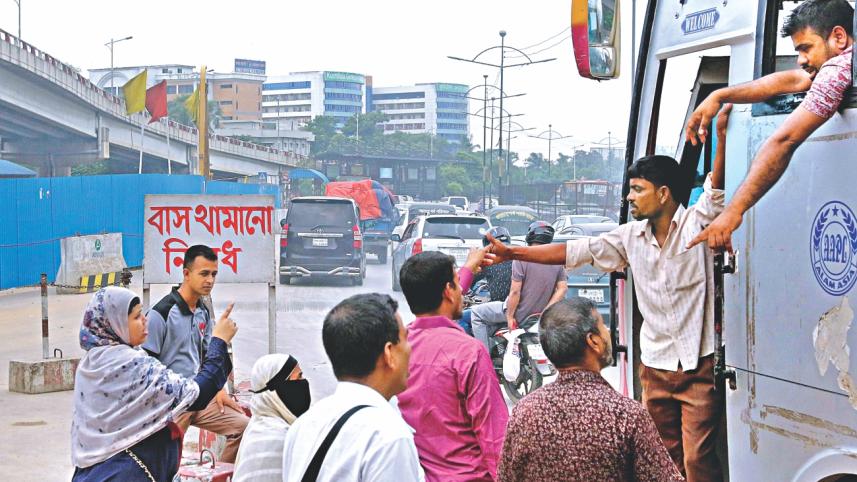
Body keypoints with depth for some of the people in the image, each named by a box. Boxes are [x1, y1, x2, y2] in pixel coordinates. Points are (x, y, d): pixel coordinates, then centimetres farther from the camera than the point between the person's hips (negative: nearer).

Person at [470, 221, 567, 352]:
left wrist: (510, 316, -11)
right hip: (538, 314, 7)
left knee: (477, 313, 8)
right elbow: (563, 289, -2)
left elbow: (515, 291, -20)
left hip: (520, 312, -6)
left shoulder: (522, 258, -18)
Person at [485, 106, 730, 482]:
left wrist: (723, 134, -36)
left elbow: (717, 189, -20)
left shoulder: (697, 223, -5)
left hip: (699, 366, -5)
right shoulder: (631, 236, 8)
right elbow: (576, 251, 8)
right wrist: (512, 253, 5)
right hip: (655, 366, 6)